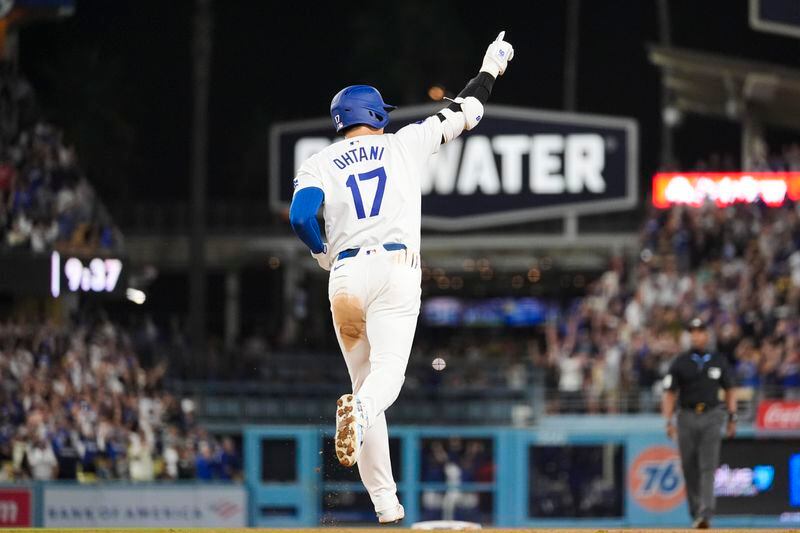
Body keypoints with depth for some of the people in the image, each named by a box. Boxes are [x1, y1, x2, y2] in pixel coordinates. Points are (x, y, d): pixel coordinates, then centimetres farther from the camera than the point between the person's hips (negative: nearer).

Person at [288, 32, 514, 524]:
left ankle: (385, 502, 7)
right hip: (397, 270, -2)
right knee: (387, 373, -13)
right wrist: (491, 69, 38)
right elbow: (463, 114, 21)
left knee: (364, 379, 11)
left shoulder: (320, 164, 12)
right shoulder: (405, 144, 12)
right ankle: (360, 409, -52)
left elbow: (301, 216, -3)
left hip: (345, 276, 2)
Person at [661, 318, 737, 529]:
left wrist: (732, 418, 7)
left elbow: (729, 391, 14)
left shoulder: (719, 361, 8)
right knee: (689, 470, 3)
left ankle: (706, 514, -22)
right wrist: (669, 421, -7)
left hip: (711, 418, -1)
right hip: (687, 419, 1)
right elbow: (669, 393, 3)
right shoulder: (679, 363, 4)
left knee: (708, 467, -13)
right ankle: (696, 513, 15)